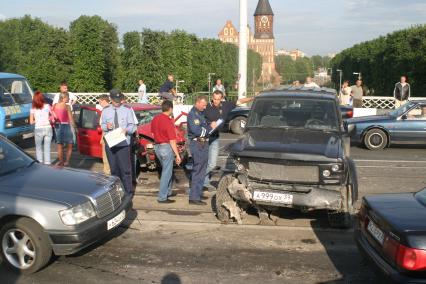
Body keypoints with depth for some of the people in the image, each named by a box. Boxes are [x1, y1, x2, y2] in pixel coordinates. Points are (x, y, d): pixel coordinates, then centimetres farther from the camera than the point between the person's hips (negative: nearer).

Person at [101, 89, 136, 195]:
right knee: (114, 168, 12)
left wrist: (126, 130, -22)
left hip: (123, 143, -3)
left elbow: (132, 126, 0)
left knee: (125, 169, -6)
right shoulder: (105, 111, 9)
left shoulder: (127, 110, 0)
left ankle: (128, 191, 2)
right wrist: (107, 126, -10)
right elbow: (102, 125, 14)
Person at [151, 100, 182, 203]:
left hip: (157, 146, 8)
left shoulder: (155, 119, 3)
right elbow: (172, 141, -20)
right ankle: (162, 197, 4)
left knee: (167, 170, 23)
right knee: (166, 173, 0)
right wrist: (177, 155, -16)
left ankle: (168, 191, 34)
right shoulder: (168, 122, -21)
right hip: (166, 147, -8)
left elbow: (153, 133, 15)